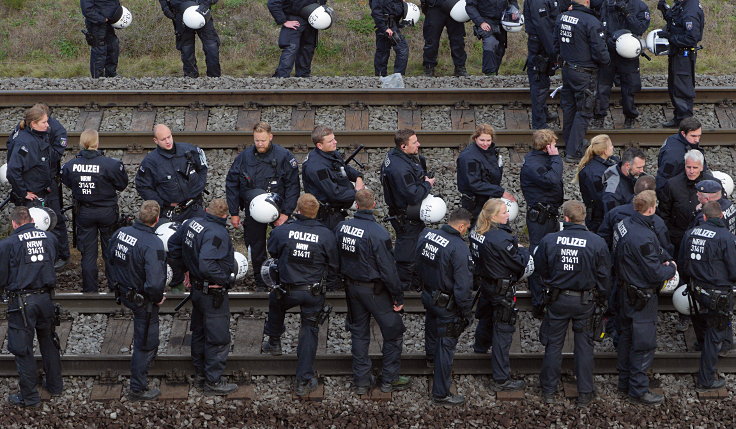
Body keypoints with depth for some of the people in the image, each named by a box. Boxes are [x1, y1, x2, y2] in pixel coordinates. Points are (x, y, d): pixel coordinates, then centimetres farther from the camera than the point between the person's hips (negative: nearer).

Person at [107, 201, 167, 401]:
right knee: (145, 343, 9)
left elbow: (111, 259, 7)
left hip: (123, 292, 8)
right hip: (143, 299, -8)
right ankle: (138, 389, 20)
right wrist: (157, 298, -16)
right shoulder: (152, 244, -32)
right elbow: (155, 281, -37)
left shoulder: (120, 233, -9)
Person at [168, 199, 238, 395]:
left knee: (199, 332, 22)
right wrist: (226, 279, -22)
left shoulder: (191, 224, -1)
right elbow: (207, 266, -37)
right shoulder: (217, 233, -28)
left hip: (197, 288, 9)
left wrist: (185, 268, 20)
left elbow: (173, 244, 14)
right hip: (213, 293, -9)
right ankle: (213, 381, 11)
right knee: (218, 337, 3)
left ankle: (200, 374, 35)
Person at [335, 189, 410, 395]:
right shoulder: (378, 233, -25)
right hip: (375, 290, -6)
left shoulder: (342, 227, -6)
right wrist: (398, 297, -11)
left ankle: (361, 381, 22)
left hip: (352, 287, 6)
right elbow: (388, 269, -21)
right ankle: (389, 380, 15)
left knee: (359, 332, 17)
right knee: (393, 332, 10)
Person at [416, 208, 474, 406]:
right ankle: (440, 393, 13)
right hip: (447, 305, -7)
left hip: (428, 295, 7)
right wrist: (467, 312, -14)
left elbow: (418, 263, 10)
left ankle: (431, 356, 65)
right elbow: (463, 286, -26)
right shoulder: (459, 249, -30)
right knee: (446, 345, 5)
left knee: (432, 326, 35)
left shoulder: (427, 234, -8)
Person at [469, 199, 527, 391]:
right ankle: (500, 379, 0)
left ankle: (480, 347, 63)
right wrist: (524, 251, -1)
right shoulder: (501, 238, -30)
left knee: (486, 316, 35)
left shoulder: (477, 232, -4)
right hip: (502, 288, -8)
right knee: (503, 331, -2)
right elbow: (518, 264, -22)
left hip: (484, 282, 8)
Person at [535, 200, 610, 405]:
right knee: (584, 346, 12)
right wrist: (601, 300, 10)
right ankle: (585, 392, 18)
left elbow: (540, 268, 2)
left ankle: (548, 390, 21)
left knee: (554, 344, 13)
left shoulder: (549, 240, -13)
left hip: (558, 299, 1)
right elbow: (604, 275, -6)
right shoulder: (597, 243, -15)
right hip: (585, 301, -1)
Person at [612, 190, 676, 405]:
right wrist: (671, 269, -6)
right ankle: (638, 389, 10)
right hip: (642, 297, -10)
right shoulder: (643, 237, -30)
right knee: (644, 343, 2)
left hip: (626, 291, 10)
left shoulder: (625, 224, -1)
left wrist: (666, 259, 0)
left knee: (627, 337, 21)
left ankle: (625, 381, 34)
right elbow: (655, 274, -24)